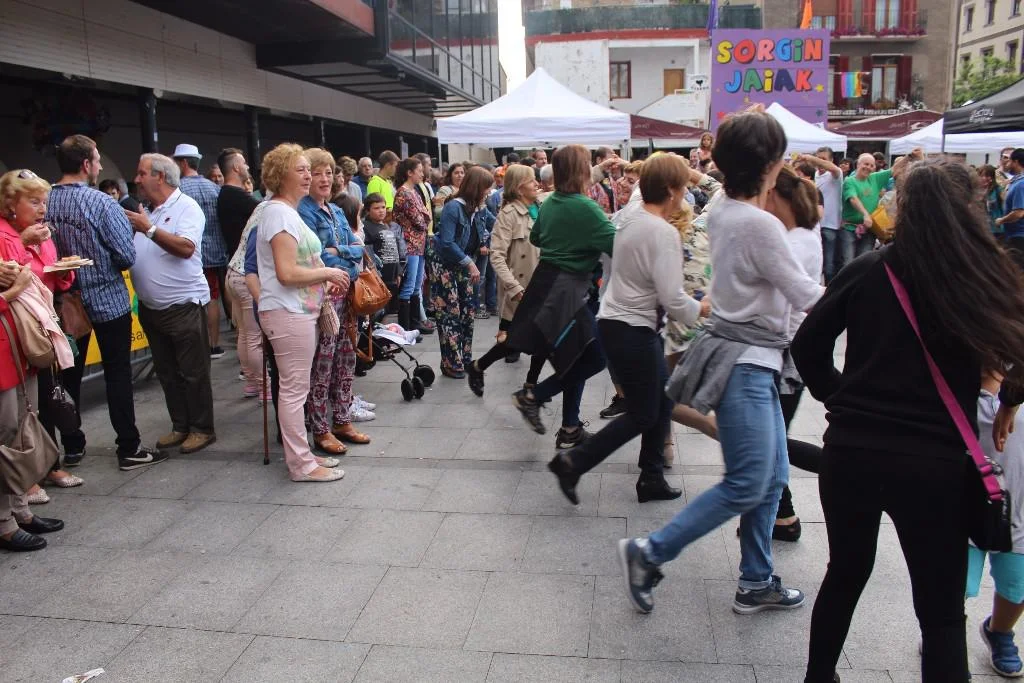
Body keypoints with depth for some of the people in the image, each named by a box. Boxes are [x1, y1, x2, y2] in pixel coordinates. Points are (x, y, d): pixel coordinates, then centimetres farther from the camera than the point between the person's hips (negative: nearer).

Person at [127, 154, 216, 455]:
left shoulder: (187, 207, -9)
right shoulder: (147, 211, 13)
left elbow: (185, 248, -23)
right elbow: (133, 252, 19)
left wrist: (148, 228, -21)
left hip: (183, 304, -8)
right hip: (151, 306, 8)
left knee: (193, 371, 0)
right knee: (166, 372, 14)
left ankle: (202, 429, 10)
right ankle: (180, 426, 24)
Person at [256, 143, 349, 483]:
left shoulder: (288, 211, 18)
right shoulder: (279, 213, -15)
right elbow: (287, 273, -22)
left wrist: (325, 278, 10)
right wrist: (328, 272, -10)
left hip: (299, 311, 11)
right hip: (287, 314, -11)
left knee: (296, 387, 16)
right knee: (295, 388, -4)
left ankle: (301, 454, 26)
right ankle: (301, 465, 5)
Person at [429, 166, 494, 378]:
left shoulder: (480, 210, 1)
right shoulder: (453, 208, -21)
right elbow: (446, 243, -26)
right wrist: (470, 263, -26)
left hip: (463, 267, 8)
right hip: (444, 267, -8)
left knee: (468, 312, 9)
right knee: (450, 315, -5)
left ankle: (464, 359, 19)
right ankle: (451, 365, 2)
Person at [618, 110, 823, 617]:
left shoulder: (723, 213, 7)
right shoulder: (760, 225, -20)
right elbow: (804, 294, -12)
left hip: (750, 360, 10)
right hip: (745, 363, -10)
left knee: (773, 477, 15)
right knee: (746, 486, -4)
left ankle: (756, 583, 26)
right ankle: (647, 554, 4)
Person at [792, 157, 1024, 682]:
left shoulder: (867, 271, -1)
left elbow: (807, 345, 2)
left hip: (850, 448, 3)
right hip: (933, 462, -3)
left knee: (845, 575, 24)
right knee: (941, 614, 13)